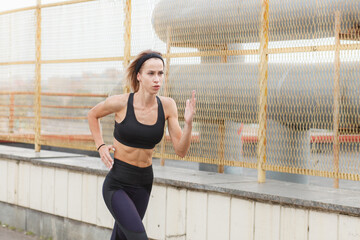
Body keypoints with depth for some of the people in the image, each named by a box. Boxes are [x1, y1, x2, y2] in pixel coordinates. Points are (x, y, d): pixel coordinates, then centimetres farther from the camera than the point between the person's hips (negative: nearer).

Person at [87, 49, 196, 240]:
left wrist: (188, 123, -21)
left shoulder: (167, 106, -5)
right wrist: (100, 146, -1)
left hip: (143, 184, 4)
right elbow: (92, 115, 9)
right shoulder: (120, 103, -13)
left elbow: (181, 151, -6)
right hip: (116, 184, -4)